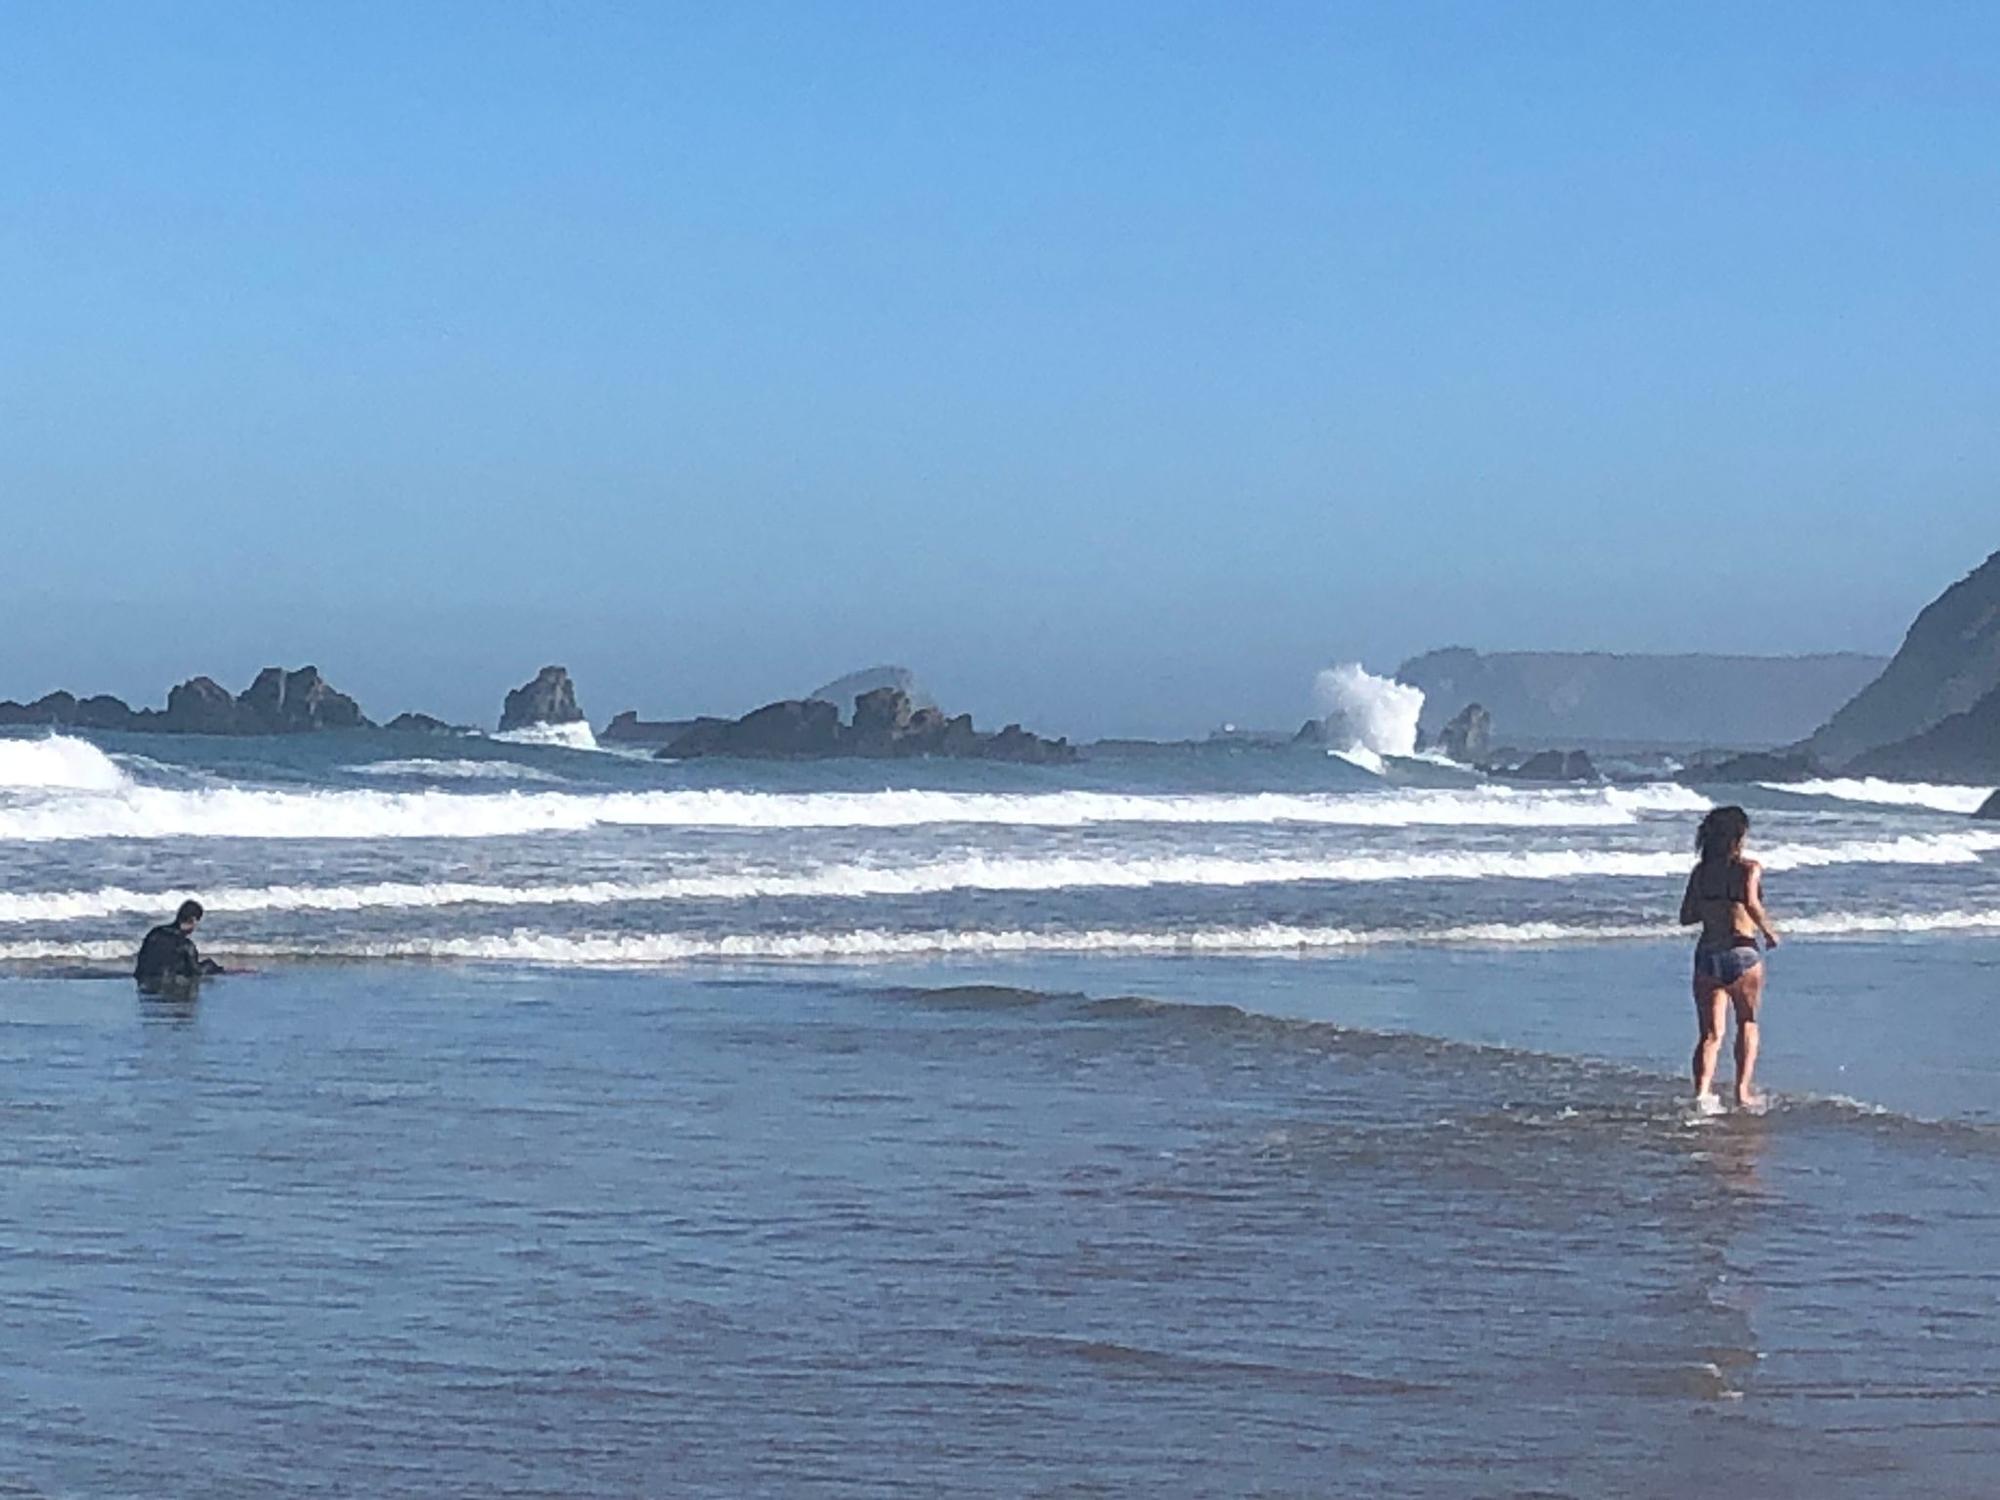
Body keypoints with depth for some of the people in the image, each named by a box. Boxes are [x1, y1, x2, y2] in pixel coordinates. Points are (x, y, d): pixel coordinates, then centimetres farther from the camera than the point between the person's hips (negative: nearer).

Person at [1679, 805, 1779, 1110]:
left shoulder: (1700, 872, 7)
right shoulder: (1749, 868, -5)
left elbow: (1686, 917, 7)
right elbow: (1752, 904, -21)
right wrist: (1769, 932, -6)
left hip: (1707, 954, 3)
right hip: (1741, 951, -3)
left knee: (1710, 1033, 5)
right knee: (1748, 1023, 17)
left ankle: (1702, 1091, -14)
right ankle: (1743, 1091, 12)